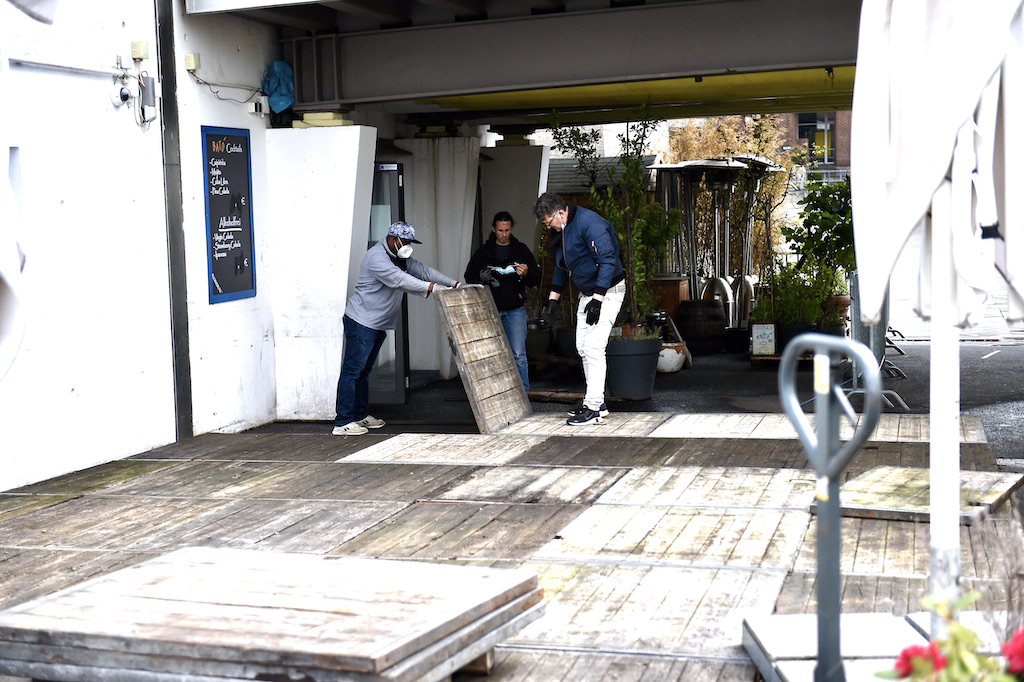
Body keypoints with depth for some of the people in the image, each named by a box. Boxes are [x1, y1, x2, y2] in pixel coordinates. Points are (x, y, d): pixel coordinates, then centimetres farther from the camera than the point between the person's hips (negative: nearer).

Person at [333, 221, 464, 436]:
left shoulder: (401, 258, 13)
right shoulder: (376, 257, -19)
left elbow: (423, 271, 11)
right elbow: (399, 279, -31)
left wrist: (455, 285, 3)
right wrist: (430, 287, -37)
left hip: (377, 325, 10)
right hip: (361, 322, -10)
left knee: (364, 370, 16)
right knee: (352, 371, -9)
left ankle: (360, 416, 24)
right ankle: (342, 423, -8)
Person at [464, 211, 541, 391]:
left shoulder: (521, 250, 7)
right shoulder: (483, 252, 8)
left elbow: (537, 279, 7)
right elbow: (469, 276, 10)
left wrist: (526, 273, -16)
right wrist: (481, 277, -12)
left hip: (515, 310, -1)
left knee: (518, 355, -6)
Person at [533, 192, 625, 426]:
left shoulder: (590, 223, -24)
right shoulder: (559, 231, 5)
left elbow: (608, 261, -27)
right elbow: (561, 265, 18)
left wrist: (597, 299, -29)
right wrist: (553, 297, 14)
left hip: (607, 291, -9)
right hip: (587, 292, 9)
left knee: (593, 347, -14)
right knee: (582, 347, 9)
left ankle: (594, 409, -11)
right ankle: (597, 403, 17)